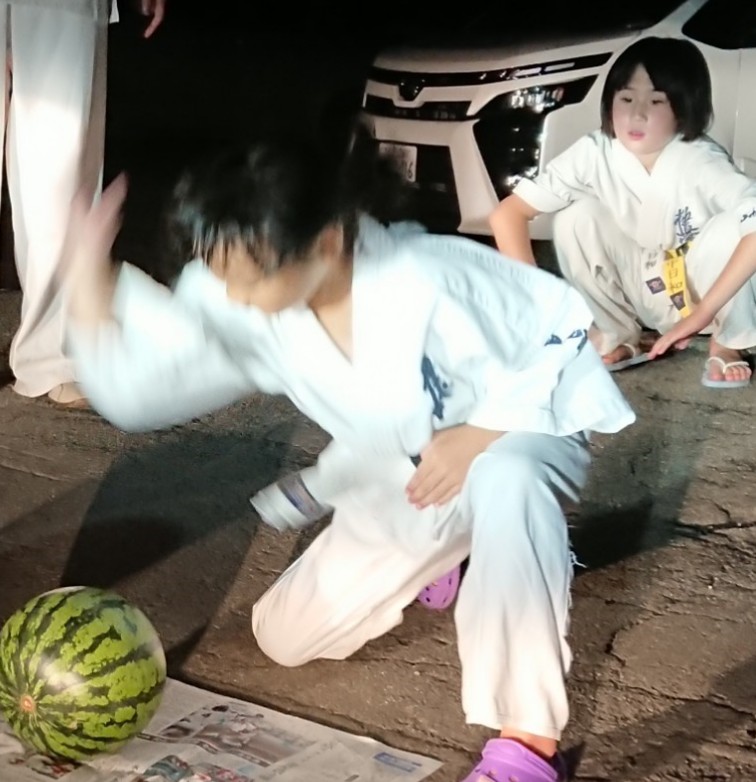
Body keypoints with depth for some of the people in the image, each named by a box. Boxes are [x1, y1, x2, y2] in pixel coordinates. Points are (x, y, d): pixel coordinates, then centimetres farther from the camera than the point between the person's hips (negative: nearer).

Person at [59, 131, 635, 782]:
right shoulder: (245, 309, -20)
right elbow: (137, 389, -21)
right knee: (286, 638, 12)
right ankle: (434, 562, 36)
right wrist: (88, 280, -34)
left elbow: (562, 328, -25)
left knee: (506, 481, -45)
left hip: (518, 437, -5)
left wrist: (484, 431, -35)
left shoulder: (430, 281, -36)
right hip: (398, 490, 6)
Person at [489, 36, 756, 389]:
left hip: (701, 293, -2)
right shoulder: (593, 154, -20)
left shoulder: (702, 162, -26)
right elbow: (506, 215, -22)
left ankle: (726, 345, -7)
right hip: (642, 295, 2)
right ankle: (618, 338, -4)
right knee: (577, 215, -22)